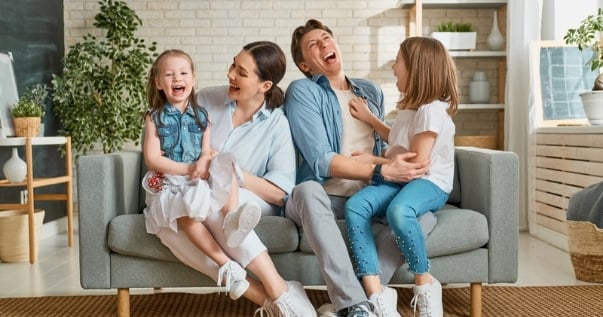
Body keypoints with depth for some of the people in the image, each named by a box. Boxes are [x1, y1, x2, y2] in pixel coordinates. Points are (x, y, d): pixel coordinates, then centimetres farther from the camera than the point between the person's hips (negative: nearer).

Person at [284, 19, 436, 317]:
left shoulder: (371, 91, 17)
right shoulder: (302, 91, -3)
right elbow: (321, 161, -14)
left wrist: (392, 159, -4)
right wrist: (383, 171, -22)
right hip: (326, 196, -5)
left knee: (423, 213, -22)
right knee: (308, 190, -39)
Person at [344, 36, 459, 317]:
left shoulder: (432, 109, -12)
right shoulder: (410, 107, 18)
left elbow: (416, 165, -18)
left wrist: (375, 161, -9)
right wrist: (369, 118, 33)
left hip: (430, 183, -8)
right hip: (400, 179, 8)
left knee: (398, 210, -42)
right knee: (354, 206, -23)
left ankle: (425, 284, -18)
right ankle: (376, 294, -32)